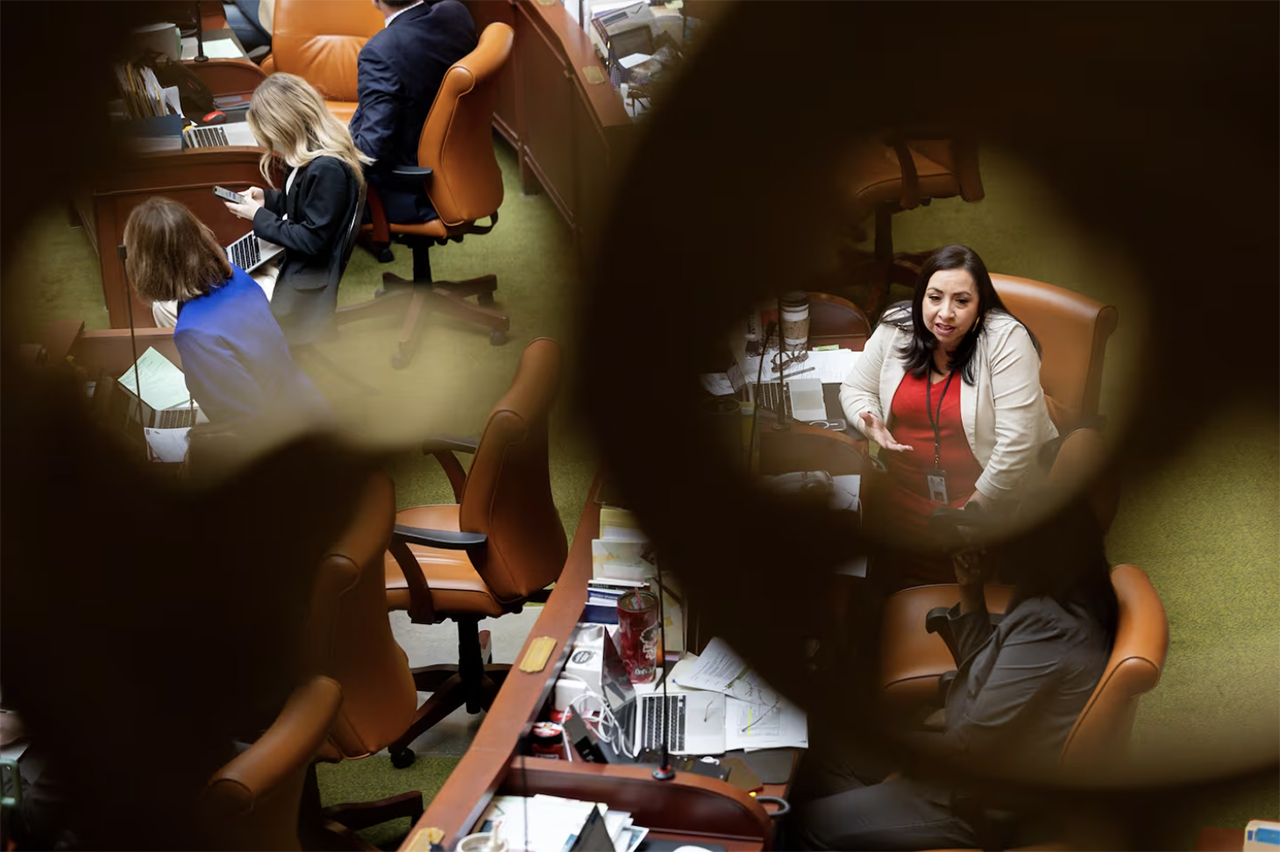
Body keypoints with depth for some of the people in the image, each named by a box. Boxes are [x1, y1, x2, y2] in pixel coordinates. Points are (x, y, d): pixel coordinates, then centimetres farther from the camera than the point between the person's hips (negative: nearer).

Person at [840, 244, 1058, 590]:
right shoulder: (896, 327, -1)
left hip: (990, 492, -4)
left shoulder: (1006, 340, -16)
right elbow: (856, 388, 13)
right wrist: (870, 423, -10)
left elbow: (1016, 444, -20)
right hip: (904, 488, 5)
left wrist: (974, 510, -16)